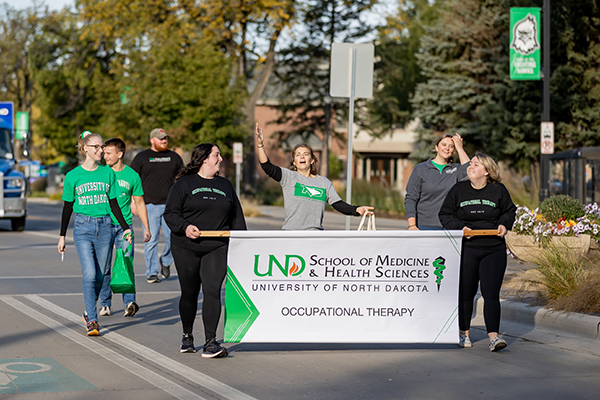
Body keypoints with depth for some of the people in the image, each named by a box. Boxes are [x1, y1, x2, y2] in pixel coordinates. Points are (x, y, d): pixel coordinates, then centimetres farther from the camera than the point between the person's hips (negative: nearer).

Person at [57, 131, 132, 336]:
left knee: (99, 275, 5)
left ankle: (89, 313, 25)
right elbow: (67, 207, 7)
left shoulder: (108, 173, 7)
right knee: (90, 274, -14)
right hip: (83, 227, -3)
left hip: (105, 227, 3)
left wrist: (125, 228, 6)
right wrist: (62, 236, 7)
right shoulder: (73, 176, 1)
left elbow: (114, 204, 13)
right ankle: (92, 320, -10)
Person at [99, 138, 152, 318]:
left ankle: (129, 302, -16)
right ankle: (105, 304, 11)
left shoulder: (132, 176, 4)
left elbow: (139, 203, 12)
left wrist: (146, 228, 9)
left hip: (124, 226, -1)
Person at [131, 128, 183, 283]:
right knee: (151, 239, -3)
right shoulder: (142, 157, 6)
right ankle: (151, 272, 5)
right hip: (150, 206, -2)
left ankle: (165, 261, 23)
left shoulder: (174, 157, 14)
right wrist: (134, 202, -4)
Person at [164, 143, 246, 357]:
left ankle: (210, 342, -14)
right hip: (186, 248, -2)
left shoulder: (225, 185, 16)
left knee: (212, 291, -12)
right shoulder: (184, 184, 2)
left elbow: (237, 217, 20)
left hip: (217, 248, 2)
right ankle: (187, 336, 28)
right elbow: (170, 213, 0)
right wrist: (185, 227, -17)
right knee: (189, 293, 7)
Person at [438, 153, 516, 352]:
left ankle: (493, 337, -13)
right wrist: (460, 227, -9)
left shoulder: (499, 191, 2)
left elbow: (509, 211, 16)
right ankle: (464, 333, 25)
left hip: (494, 249, -1)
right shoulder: (458, 190, 3)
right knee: (465, 292, 8)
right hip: (467, 249, 1)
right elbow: (445, 214, 8)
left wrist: (504, 224, -4)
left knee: (491, 294, -9)